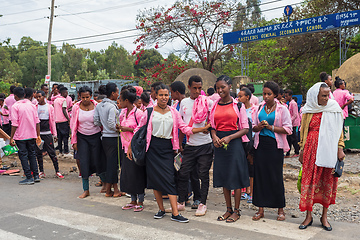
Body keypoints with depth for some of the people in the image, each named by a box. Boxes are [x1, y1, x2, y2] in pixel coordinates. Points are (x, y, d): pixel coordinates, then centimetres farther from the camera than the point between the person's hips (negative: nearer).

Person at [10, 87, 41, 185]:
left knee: (23, 156, 2)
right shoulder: (32, 105, 6)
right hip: (32, 135, 5)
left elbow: (15, 124, -14)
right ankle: (36, 176, 15)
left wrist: (11, 138, -9)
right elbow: (37, 121, 6)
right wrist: (38, 135, 12)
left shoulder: (15, 106, -9)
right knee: (32, 155, 15)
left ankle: (29, 178, 2)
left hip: (20, 136, -5)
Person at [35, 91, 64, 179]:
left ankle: (57, 171, 5)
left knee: (51, 152, -2)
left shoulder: (50, 107, 5)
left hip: (47, 133, -2)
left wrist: (54, 133, 4)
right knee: (38, 153, 5)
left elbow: (52, 120, 7)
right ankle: (41, 171, 15)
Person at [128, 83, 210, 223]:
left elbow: (184, 128, 3)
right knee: (155, 178, 2)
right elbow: (138, 129, 8)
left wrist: (202, 129, -8)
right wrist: (130, 147, 7)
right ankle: (161, 209, 16)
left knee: (170, 179, -6)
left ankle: (175, 213, -5)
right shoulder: (150, 112, 2)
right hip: (153, 147, 0)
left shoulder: (174, 112, 7)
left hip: (167, 148, 0)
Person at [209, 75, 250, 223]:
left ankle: (236, 211, 15)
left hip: (234, 143, -4)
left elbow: (245, 129, -5)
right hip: (219, 144, 5)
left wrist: (229, 137, -17)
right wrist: (214, 137, -8)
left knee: (236, 176, 1)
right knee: (223, 177, 10)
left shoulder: (238, 105, -4)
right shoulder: (215, 106, 8)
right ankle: (229, 209, 24)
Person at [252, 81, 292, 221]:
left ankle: (280, 209, 16)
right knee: (259, 175, 4)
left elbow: (288, 129, -7)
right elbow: (253, 127, 15)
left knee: (276, 177, 1)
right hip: (261, 145, 4)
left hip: (275, 146, -4)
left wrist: (270, 127, -15)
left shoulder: (282, 109, -2)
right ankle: (260, 209, 14)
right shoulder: (260, 108, 11)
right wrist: (258, 127, -7)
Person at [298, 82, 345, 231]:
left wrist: (340, 149, -2)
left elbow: (339, 130, 6)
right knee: (309, 180, 0)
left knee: (327, 181, 5)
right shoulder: (308, 110, 4)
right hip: (311, 149, 1)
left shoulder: (334, 108, 1)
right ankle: (308, 216, 11)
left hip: (329, 150, 0)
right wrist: (302, 151, 10)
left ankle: (324, 216, 19)